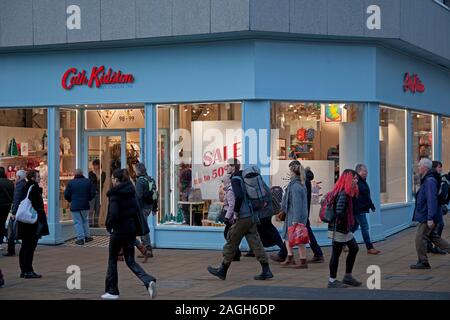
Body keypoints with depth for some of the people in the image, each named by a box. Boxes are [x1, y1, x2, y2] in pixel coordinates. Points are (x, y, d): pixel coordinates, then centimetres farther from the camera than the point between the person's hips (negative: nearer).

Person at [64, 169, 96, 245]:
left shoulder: (71, 183, -4)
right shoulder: (88, 182, 2)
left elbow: (66, 195, -4)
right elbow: (93, 193, 3)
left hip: (74, 206, -2)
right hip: (85, 205, 2)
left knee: (77, 222, 2)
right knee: (85, 221, 19)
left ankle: (80, 238, -1)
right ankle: (87, 236, 21)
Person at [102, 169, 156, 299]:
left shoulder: (115, 195, -15)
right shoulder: (131, 192, 7)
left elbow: (113, 214, -22)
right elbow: (137, 210, 9)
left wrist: (109, 225, -5)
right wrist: (138, 228, 13)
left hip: (119, 230, -6)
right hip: (131, 229, 6)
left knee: (112, 260, 10)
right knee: (130, 261, 11)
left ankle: (112, 291, 17)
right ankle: (149, 281, -11)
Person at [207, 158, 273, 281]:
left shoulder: (235, 179, -12)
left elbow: (239, 196, -27)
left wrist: (236, 211, -16)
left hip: (242, 218, -8)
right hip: (252, 217, 8)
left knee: (231, 243, 3)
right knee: (255, 242, 6)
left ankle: (222, 271, 14)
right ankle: (266, 271, 0)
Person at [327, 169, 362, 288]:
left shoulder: (347, 193, 11)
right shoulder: (343, 194, -21)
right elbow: (339, 212, -30)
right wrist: (344, 222, -14)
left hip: (345, 228, 10)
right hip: (338, 229, -10)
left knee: (354, 248, 15)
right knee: (336, 253, -1)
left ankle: (348, 276, 23)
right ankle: (332, 280, 10)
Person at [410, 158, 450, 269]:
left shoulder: (430, 181, -20)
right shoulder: (427, 180, 13)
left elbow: (432, 200, -26)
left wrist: (430, 218, -27)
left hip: (427, 218, -10)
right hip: (427, 216, 10)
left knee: (420, 238, -3)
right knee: (433, 236, 18)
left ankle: (423, 262, 6)